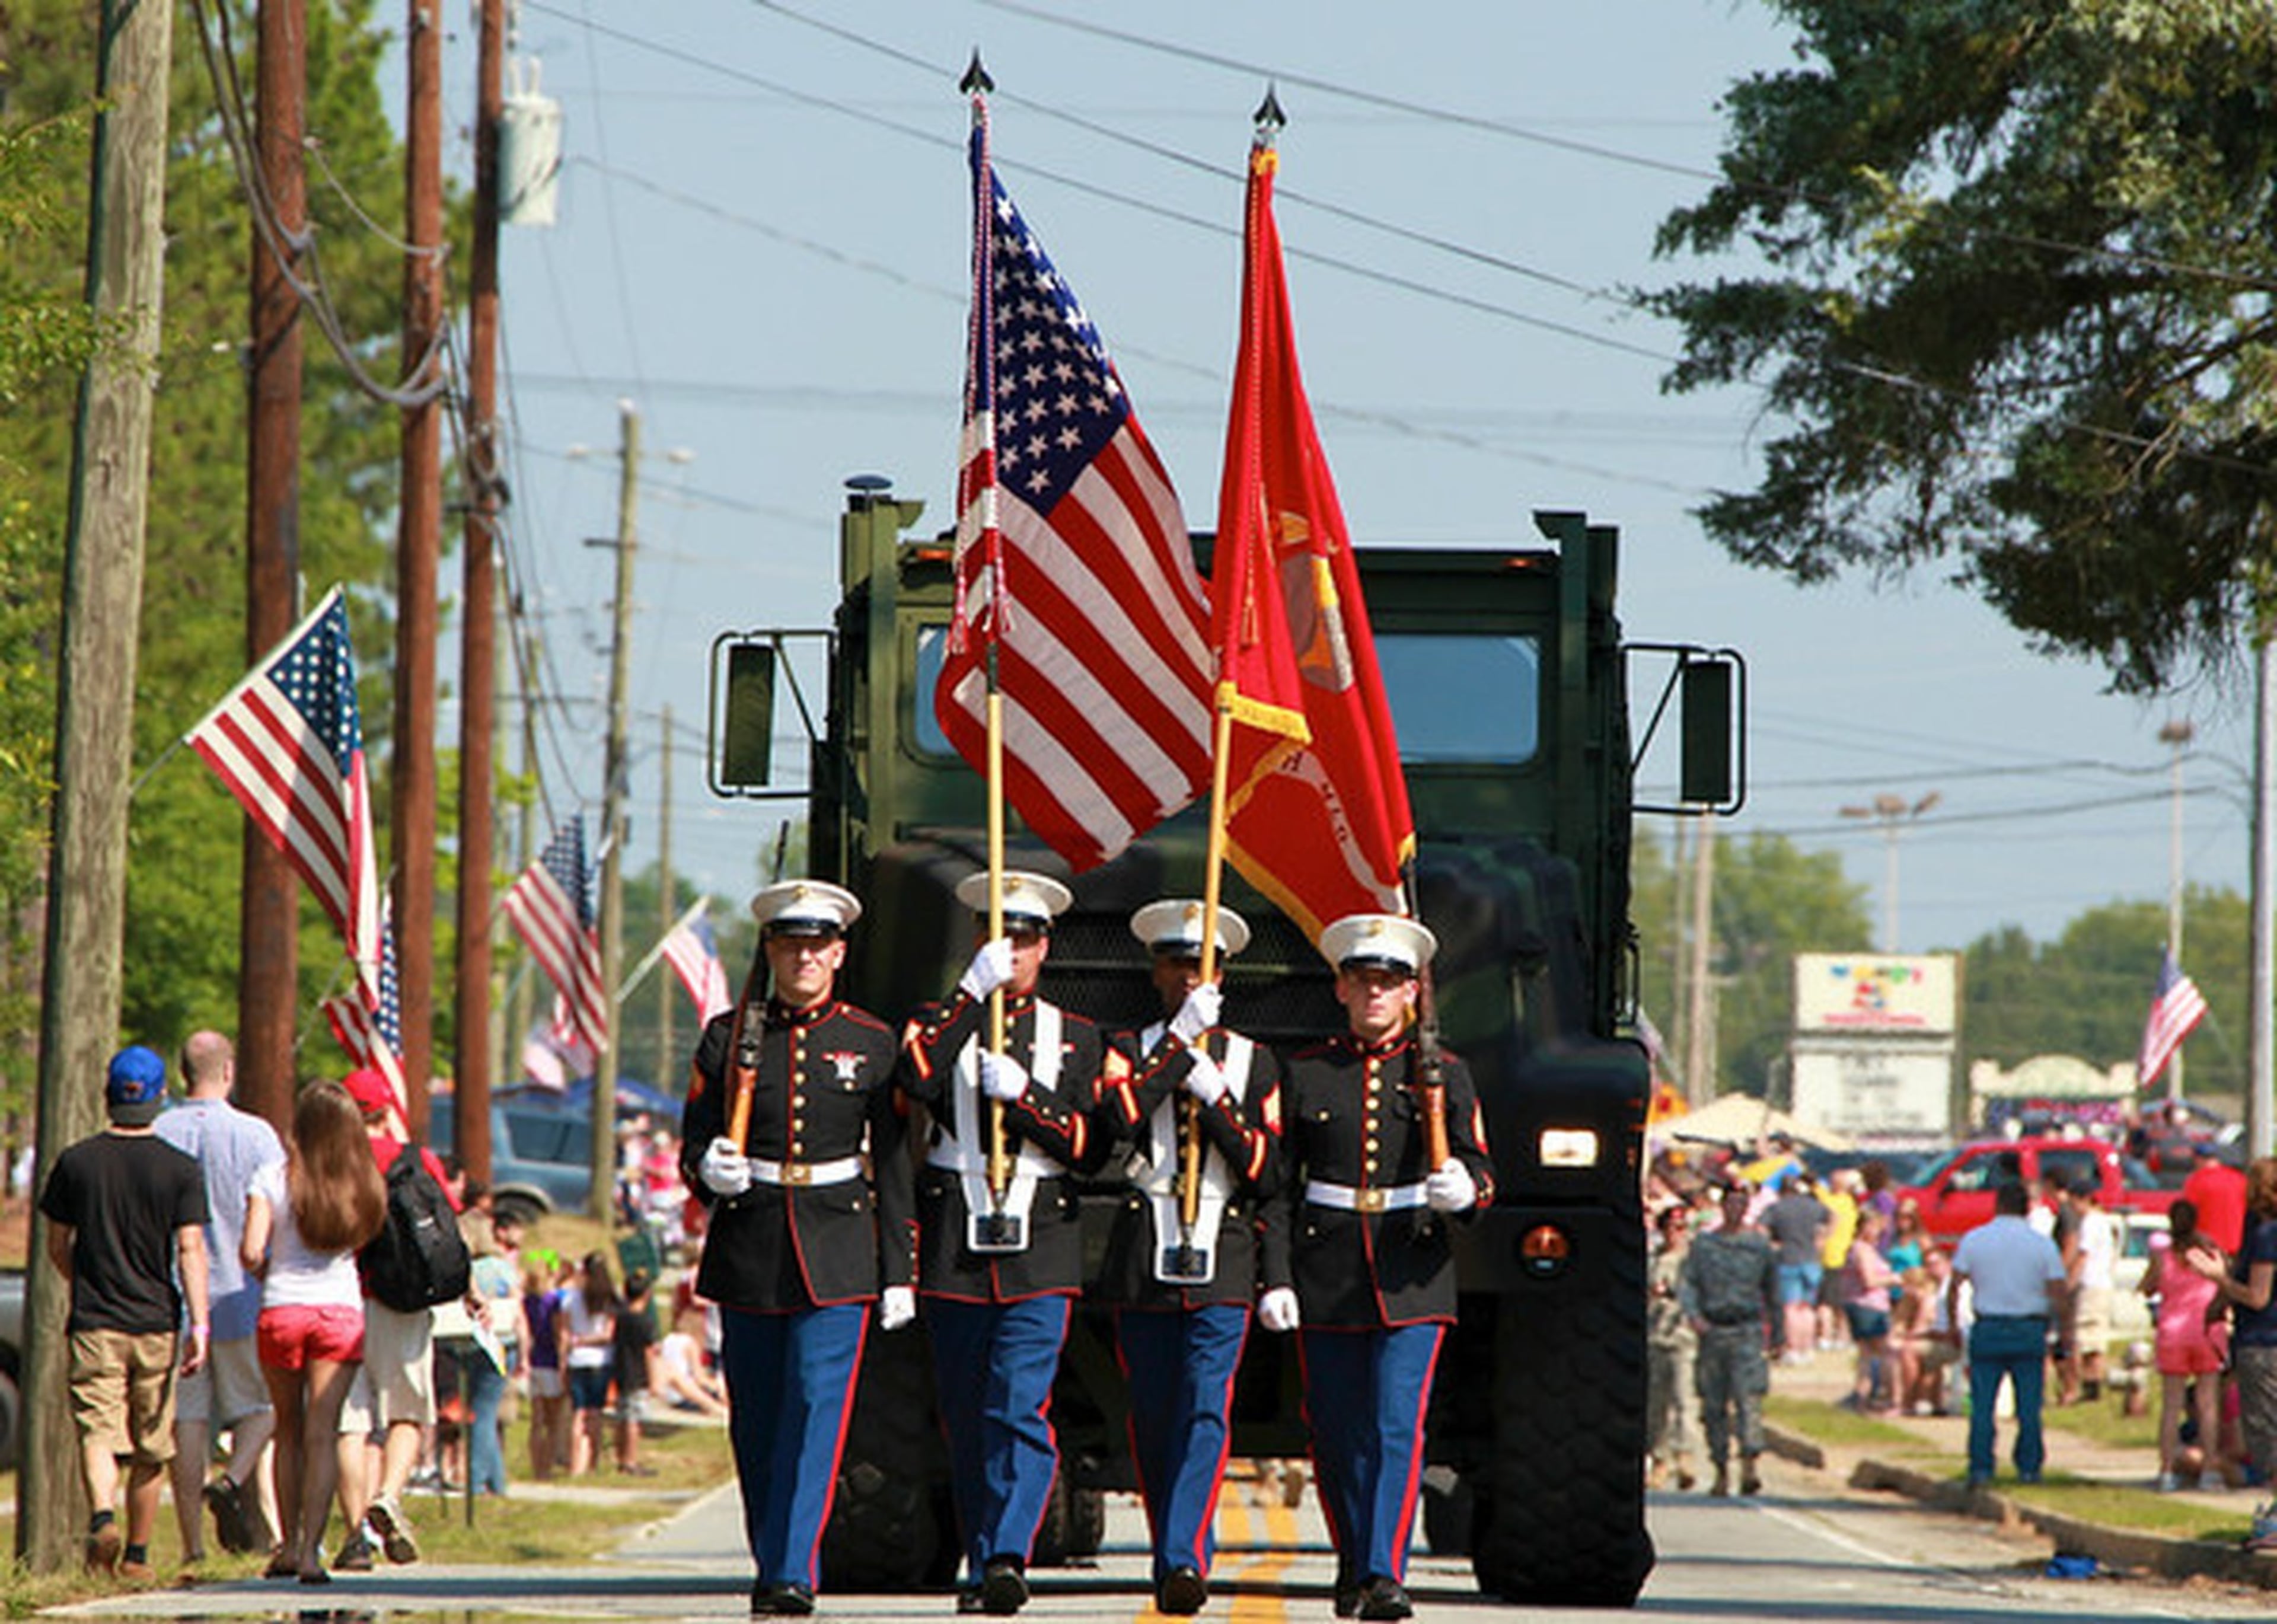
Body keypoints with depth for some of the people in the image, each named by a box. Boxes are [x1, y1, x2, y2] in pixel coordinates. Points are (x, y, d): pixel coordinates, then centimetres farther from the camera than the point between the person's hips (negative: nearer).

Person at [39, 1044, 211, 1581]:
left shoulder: (75, 1163, 2)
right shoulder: (181, 1169, -2)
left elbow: (57, 1246, 10)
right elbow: (190, 1248, -10)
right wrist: (199, 1324, -12)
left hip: (94, 1324, 0)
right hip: (157, 1324, 0)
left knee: (97, 1434, -6)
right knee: (150, 1450, 12)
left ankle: (103, 1518, -32)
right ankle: (137, 1555, 18)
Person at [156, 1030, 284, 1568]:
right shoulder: (256, 1136, -6)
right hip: (240, 1292, -2)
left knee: (186, 1419, 4)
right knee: (259, 1407, 11)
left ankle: (193, 1542, 1)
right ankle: (234, 1483, -17)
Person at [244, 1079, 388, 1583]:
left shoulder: (274, 1177, -5)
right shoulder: (365, 1184, -2)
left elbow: (252, 1251, -10)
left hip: (282, 1309, 0)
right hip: (341, 1309, 0)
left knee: (290, 1429, 15)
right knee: (323, 1433, -1)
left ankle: (288, 1546, 17)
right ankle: (311, 1550, -10)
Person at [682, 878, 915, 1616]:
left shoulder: (872, 1044, 5)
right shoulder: (729, 1037, 7)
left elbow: (895, 1167, 5)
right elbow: (693, 1146, 8)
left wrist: (899, 1274, 1)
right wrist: (710, 1171, -16)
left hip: (837, 1252, -2)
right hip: (748, 1246, 2)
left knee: (818, 1406, -13)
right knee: (756, 1420, 6)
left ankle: (793, 1574, -17)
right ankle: (771, 1565, 21)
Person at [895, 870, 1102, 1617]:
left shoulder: (1075, 1037, 11)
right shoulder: (943, 1022, 10)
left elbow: (1088, 1143, 2)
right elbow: (915, 1079, -13)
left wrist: (1023, 1092, -13)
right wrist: (973, 992, -17)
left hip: (1039, 1248, -1)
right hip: (955, 1250, 1)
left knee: (1019, 1408, -15)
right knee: (966, 1418, 6)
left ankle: (1009, 1558, -21)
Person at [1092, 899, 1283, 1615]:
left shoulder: (1253, 1062, 11)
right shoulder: (1130, 1051, 9)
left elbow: (1265, 1169, 3)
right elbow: (1117, 1117, -13)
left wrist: (1216, 1099, -10)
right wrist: (1182, 1040, -14)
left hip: (1222, 1261, -1)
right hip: (1143, 1261, 1)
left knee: (1206, 1412, -15)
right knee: (1154, 1421, 5)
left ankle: (1183, 1559, -23)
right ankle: (1178, 1558, 18)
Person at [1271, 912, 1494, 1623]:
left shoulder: (1444, 1075, 7)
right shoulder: (1304, 1075, 7)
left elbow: (1480, 1172, 4)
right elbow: (1280, 1185, 5)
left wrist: (1464, 1190, -20)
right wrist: (1276, 1278, -4)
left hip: (1412, 1276, -1)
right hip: (1326, 1274, 1)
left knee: (1399, 1428, -13)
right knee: (1338, 1436, 7)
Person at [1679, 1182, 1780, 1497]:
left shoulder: (1760, 1244, 9)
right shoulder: (1703, 1244, 9)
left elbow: (1772, 1291, 16)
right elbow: (1686, 1282, 1)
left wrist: (1778, 1333, 17)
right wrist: (1694, 1315, -17)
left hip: (1747, 1330, -2)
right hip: (1712, 1329, 2)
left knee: (1749, 1398, -15)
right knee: (1714, 1404, 6)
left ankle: (1750, 1467, -24)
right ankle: (1721, 1470, 15)